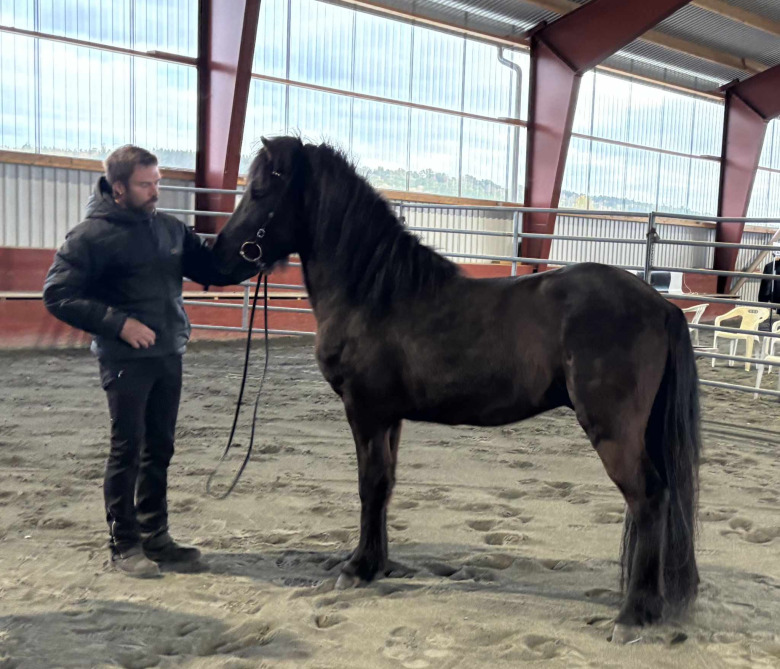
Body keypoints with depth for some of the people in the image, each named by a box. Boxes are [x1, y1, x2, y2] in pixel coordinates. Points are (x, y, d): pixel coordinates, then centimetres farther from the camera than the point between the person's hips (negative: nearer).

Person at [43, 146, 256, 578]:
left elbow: (212, 270, 11)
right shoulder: (93, 235, -9)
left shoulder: (170, 228, 9)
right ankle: (124, 545, 13)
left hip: (169, 356, 6)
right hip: (126, 360, -6)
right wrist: (118, 323, -20)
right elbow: (57, 294, -11)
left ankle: (154, 537, 26)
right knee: (128, 450, 1)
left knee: (159, 449, 13)